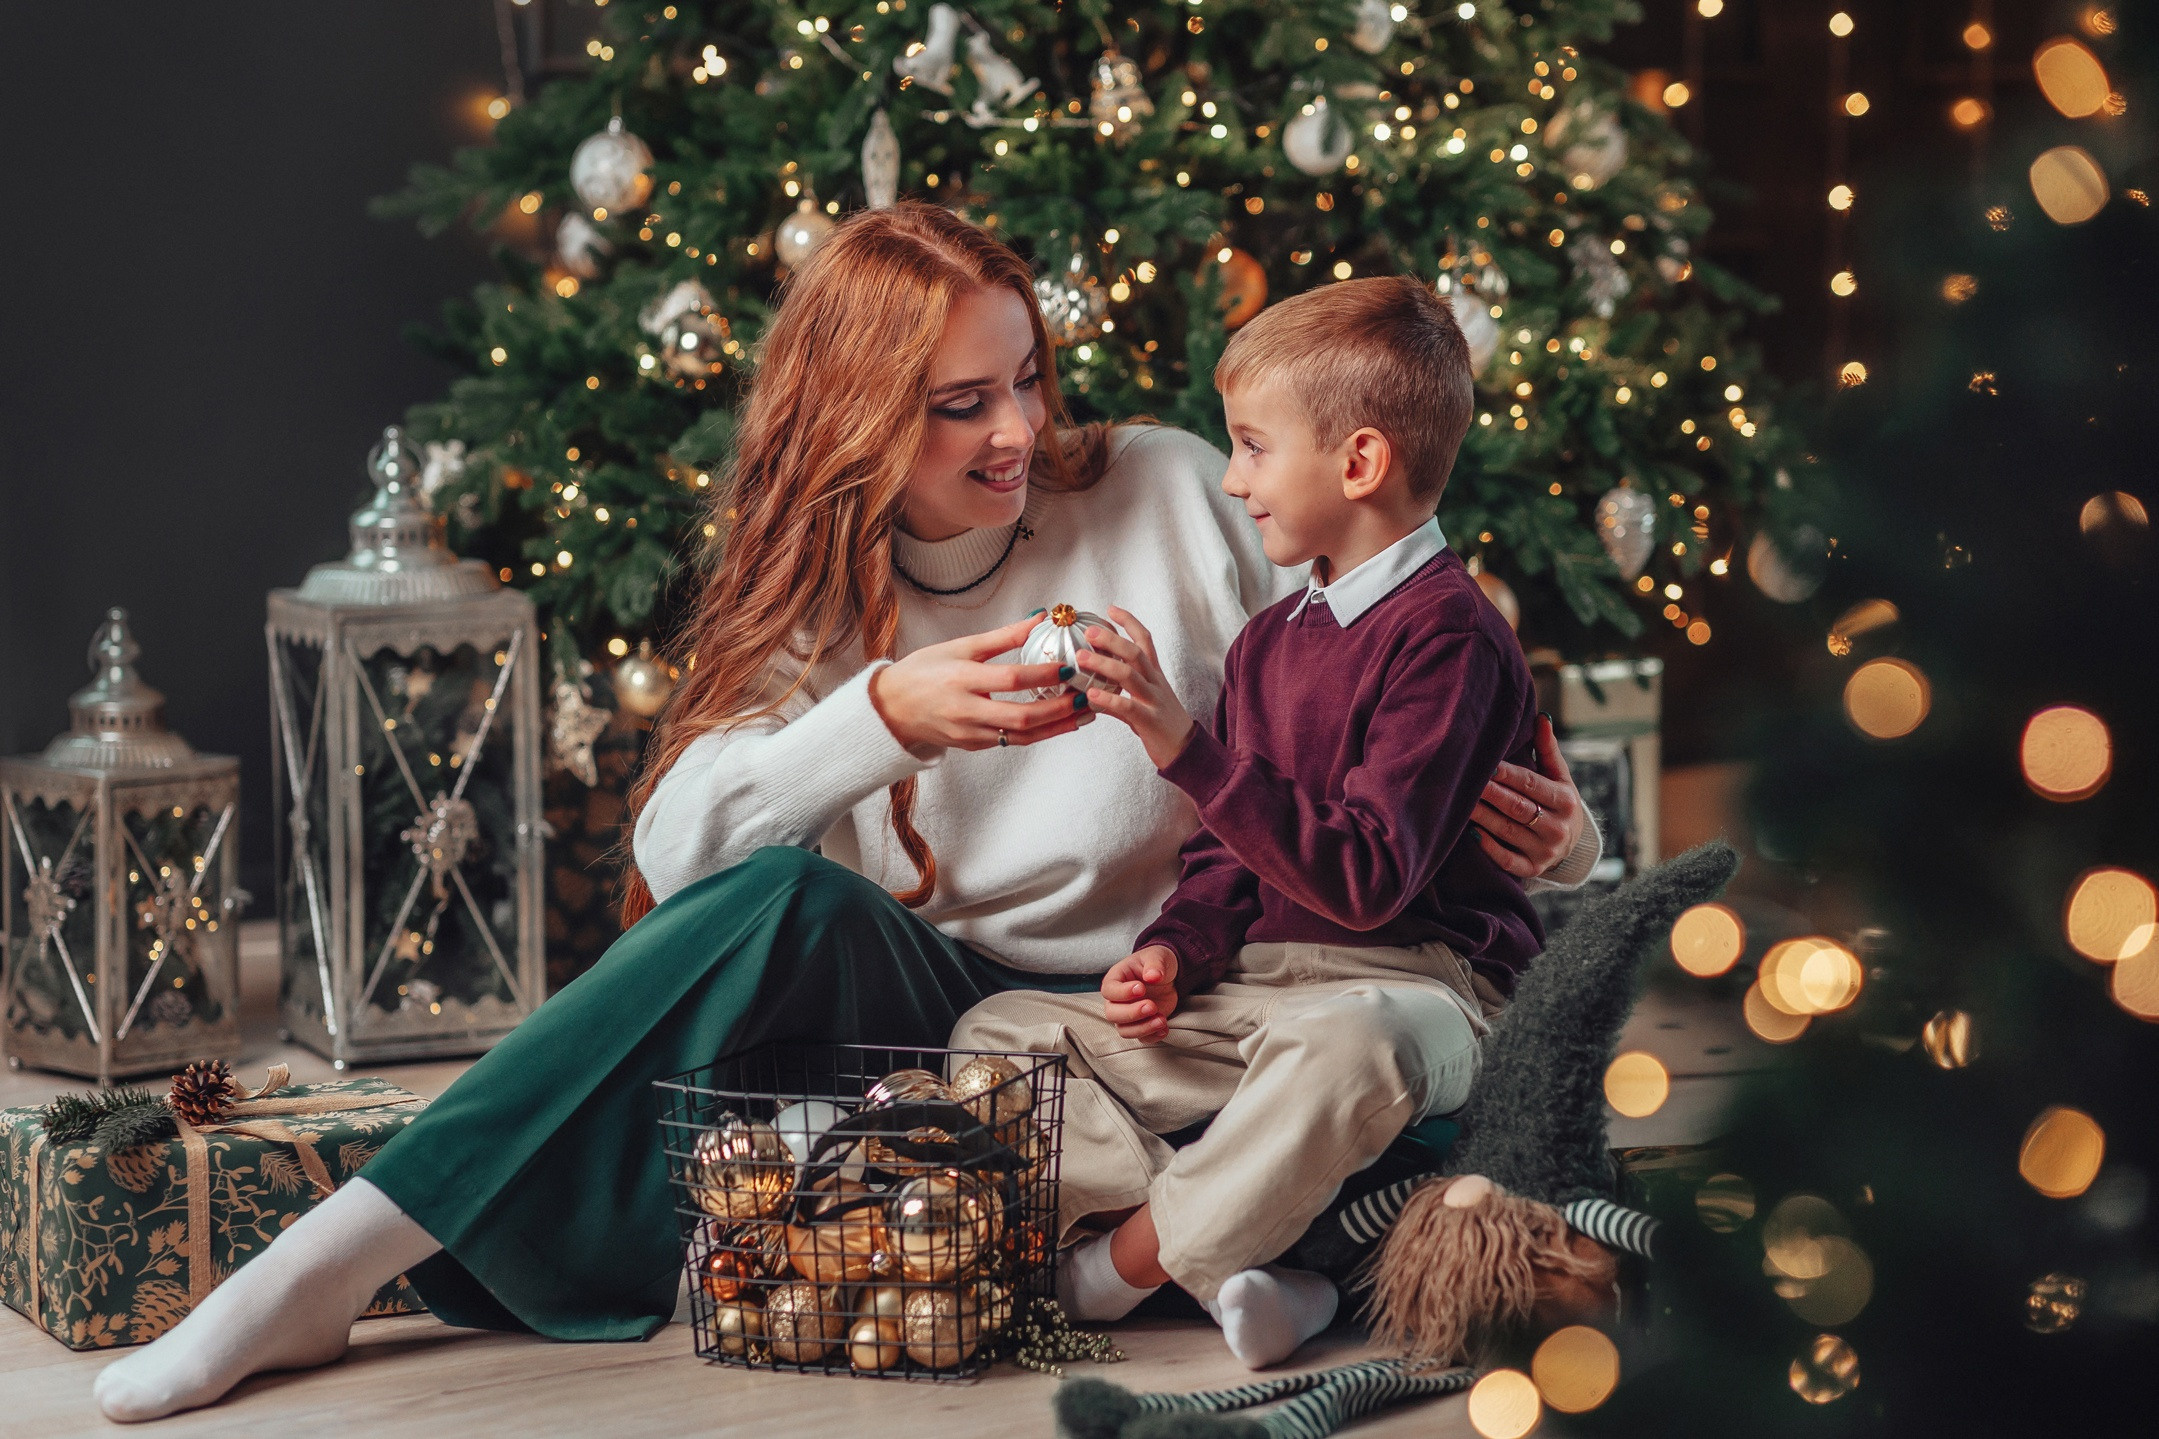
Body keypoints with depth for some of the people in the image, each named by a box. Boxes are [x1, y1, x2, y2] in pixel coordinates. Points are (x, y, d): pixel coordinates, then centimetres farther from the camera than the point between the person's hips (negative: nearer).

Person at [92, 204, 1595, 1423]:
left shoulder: (1162, 496, 1)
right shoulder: (814, 591, 4)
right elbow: (677, 853, -11)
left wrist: (1520, 813, -11)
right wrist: (884, 718, -26)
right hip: (914, 1011, 1)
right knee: (787, 897, -31)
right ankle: (333, 1262, -33)